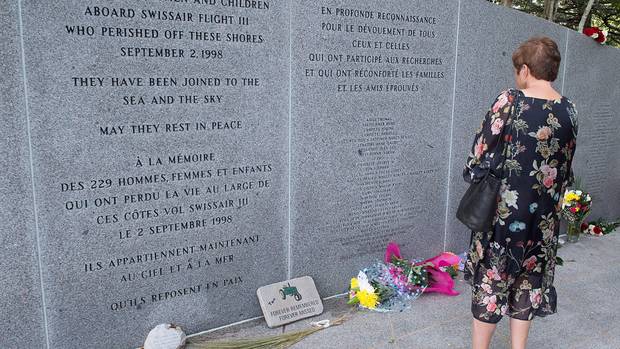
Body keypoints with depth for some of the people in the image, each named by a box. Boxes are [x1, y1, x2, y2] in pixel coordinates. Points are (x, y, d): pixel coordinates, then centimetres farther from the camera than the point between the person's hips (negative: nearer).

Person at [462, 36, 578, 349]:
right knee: (528, 282, 16)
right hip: (544, 215, 5)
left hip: (503, 209, -4)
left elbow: (482, 152, -12)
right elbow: (566, 166, 8)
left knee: (491, 279, 9)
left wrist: (472, 175, 7)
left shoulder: (509, 101, -15)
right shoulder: (568, 110, 1)